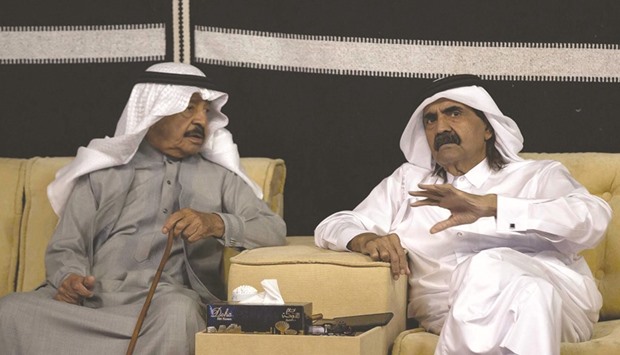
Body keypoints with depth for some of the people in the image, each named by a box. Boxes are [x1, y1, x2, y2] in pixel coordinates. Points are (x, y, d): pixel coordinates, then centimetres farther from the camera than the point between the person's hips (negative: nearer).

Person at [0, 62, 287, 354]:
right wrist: (70, 279, -10)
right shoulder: (102, 172, 20)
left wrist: (217, 223, -12)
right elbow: (65, 248, 14)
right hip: (93, 299, 1)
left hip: (166, 300, -1)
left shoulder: (219, 177, 22)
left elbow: (274, 230, 8)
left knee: (176, 311, -40)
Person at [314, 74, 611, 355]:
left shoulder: (538, 176, 19)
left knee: (489, 267, -37)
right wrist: (366, 240, -4)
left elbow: (593, 219, -2)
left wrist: (490, 206, -14)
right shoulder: (408, 182, 30)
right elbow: (332, 227, 23)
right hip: (448, 312, 1)